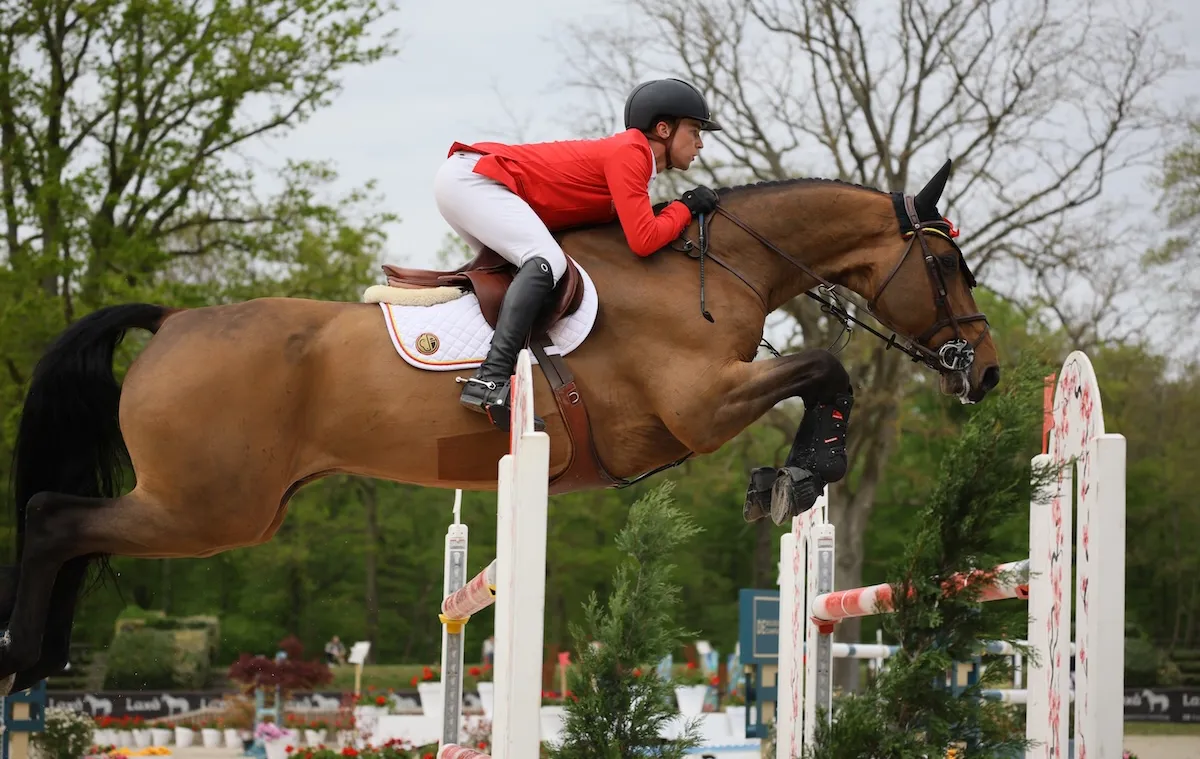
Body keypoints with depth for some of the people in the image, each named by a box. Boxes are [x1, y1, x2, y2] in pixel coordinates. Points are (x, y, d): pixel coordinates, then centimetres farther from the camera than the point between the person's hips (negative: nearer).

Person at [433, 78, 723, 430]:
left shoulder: (630, 156, 17)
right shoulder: (629, 153, -12)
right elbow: (643, 240, -19)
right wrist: (685, 207, -4)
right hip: (469, 179, -11)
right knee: (547, 261, -25)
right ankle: (491, 380, -39)